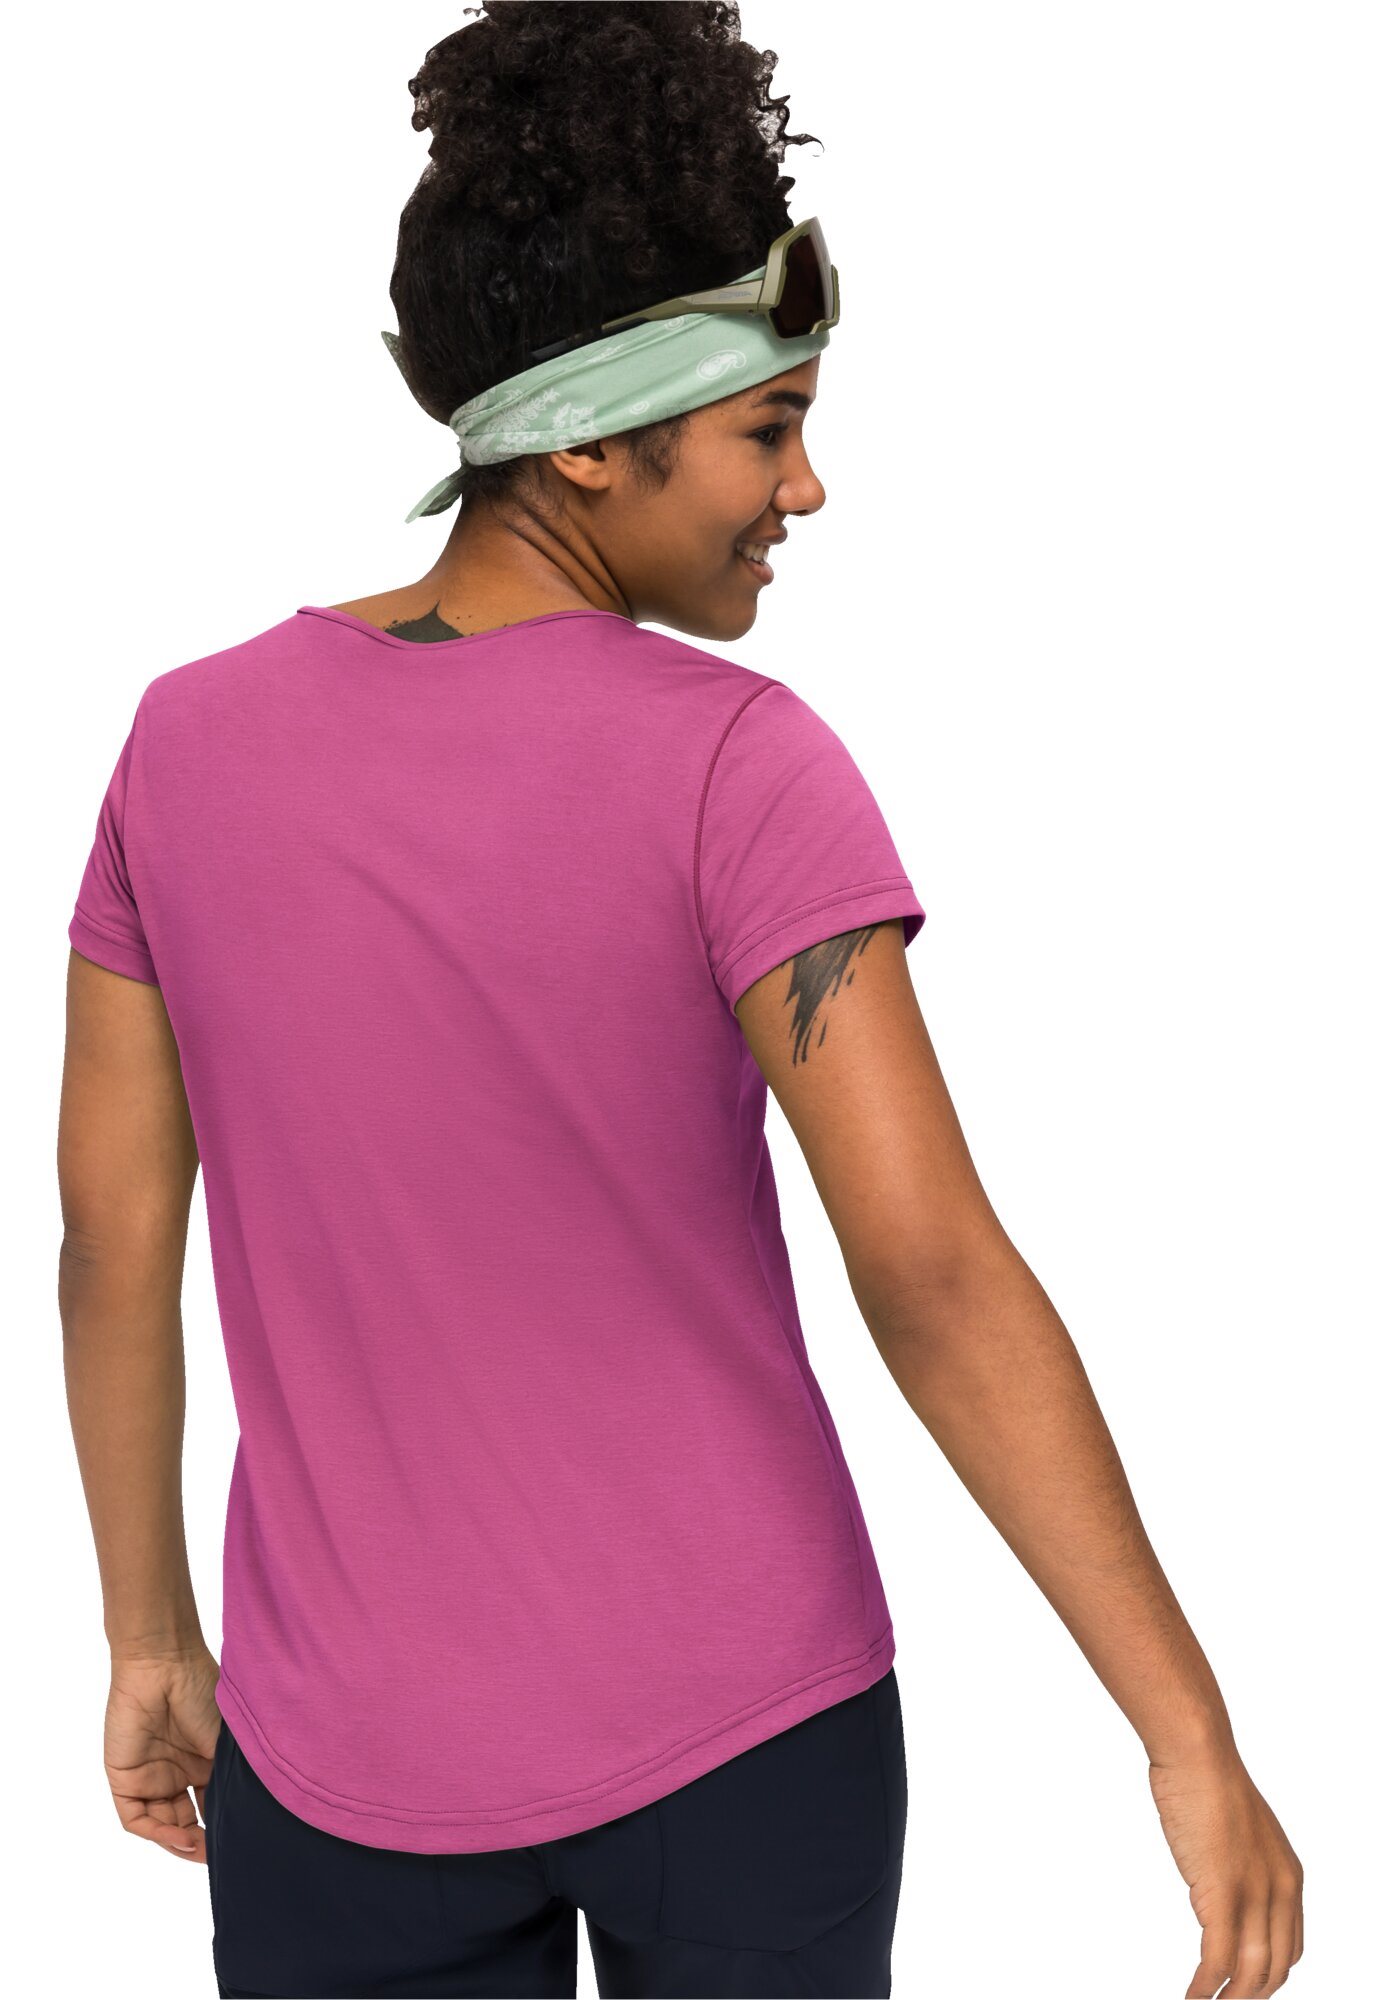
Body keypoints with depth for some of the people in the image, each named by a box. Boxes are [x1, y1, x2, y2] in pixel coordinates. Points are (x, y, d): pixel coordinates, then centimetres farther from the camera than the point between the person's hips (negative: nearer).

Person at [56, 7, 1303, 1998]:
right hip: (748, 1735, -2)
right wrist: (1193, 1739, -17)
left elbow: (113, 1244, 0)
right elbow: (935, 1271, -22)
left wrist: (150, 1638, 13)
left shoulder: (188, 747, -5)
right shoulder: (736, 766, -17)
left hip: (353, 1764, 2)